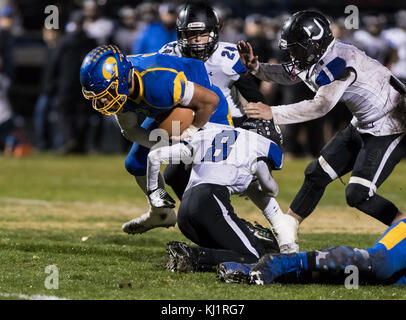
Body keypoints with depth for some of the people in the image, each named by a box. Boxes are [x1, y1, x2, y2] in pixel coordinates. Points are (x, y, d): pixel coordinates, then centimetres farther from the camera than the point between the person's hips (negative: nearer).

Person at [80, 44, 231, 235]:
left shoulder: (159, 83, -45)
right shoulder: (119, 88, -23)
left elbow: (210, 100, -33)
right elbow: (129, 129, -7)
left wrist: (190, 133, -21)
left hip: (206, 112, -7)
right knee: (137, 165, 11)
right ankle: (161, 214, 33)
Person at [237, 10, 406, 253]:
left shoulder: (339, 61, -28)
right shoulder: (315, 57, 0)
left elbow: (320, 107, -33)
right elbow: (286, 75, 16)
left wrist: (272, 113, -33)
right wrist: (255, 67, -2)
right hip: (363, 126, 10)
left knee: (358, 195, -15)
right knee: (317, 174, 10)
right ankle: (287, 231, 20)